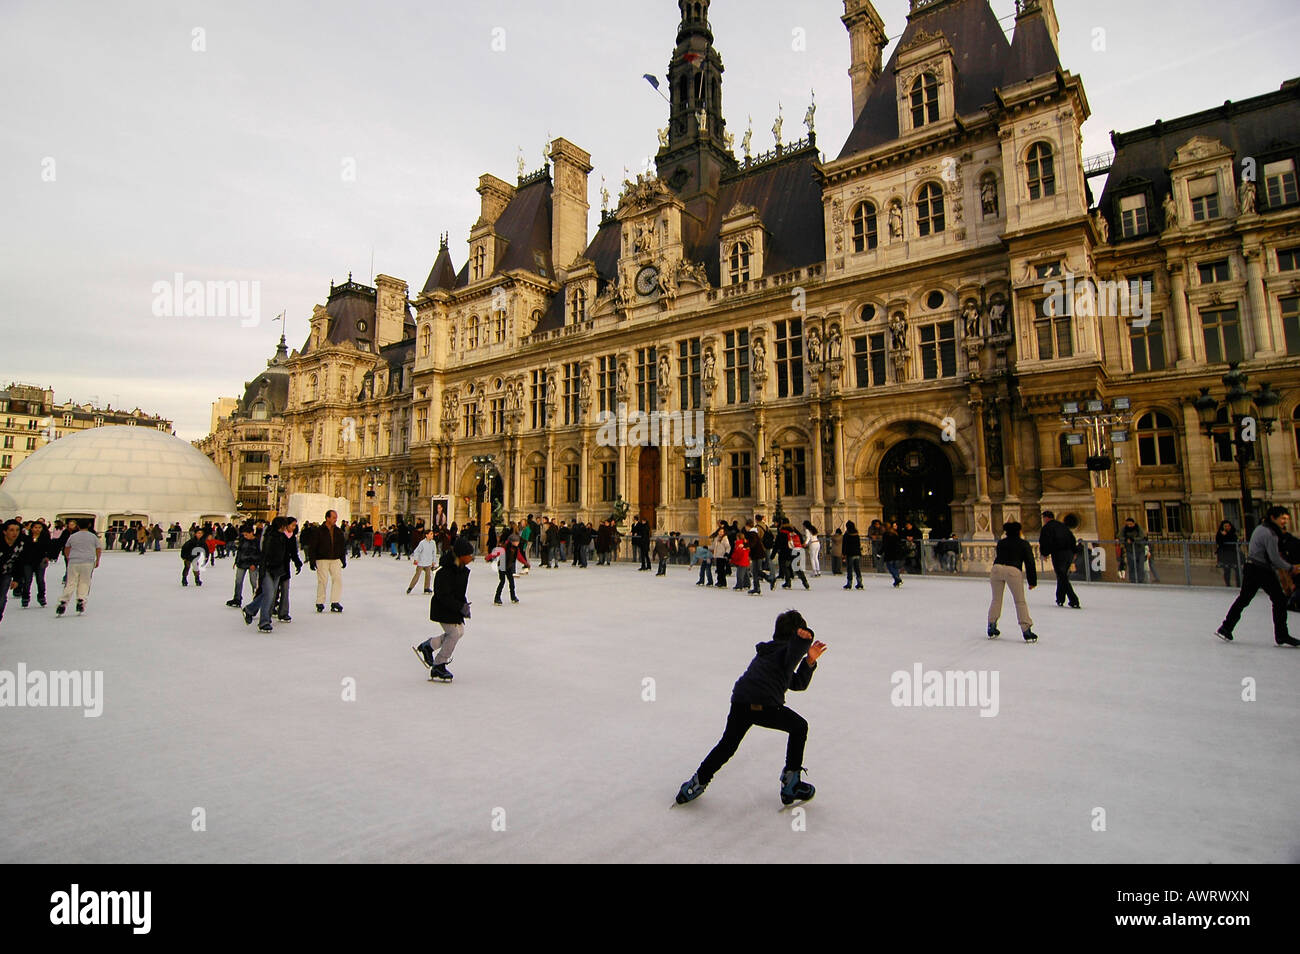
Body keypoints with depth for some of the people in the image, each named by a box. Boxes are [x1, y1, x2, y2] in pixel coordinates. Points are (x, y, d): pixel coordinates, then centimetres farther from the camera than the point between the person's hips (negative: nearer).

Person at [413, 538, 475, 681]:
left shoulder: (463, 569, 3)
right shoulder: (444, 572, -26)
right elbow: (444, 596, -27)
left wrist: (464, 604, 7)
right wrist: (461, 607, -30)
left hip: (455, 608, 9)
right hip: (443, 609, -9)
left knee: (459, 631, 13)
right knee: (454, 634, -8)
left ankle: (427, 646, 29)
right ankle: (437, 668, 8)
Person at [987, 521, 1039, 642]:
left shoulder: (1000, 543, 24)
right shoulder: (1024, 544, 15)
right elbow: (1030, 563, 12)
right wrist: (1032, 581, 14)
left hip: (997, 568, 3)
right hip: (1014, 571, -2)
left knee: (996, 600, 13)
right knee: (1020, 602, 7)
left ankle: (991, 629, 16)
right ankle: (1026, 631, 5)